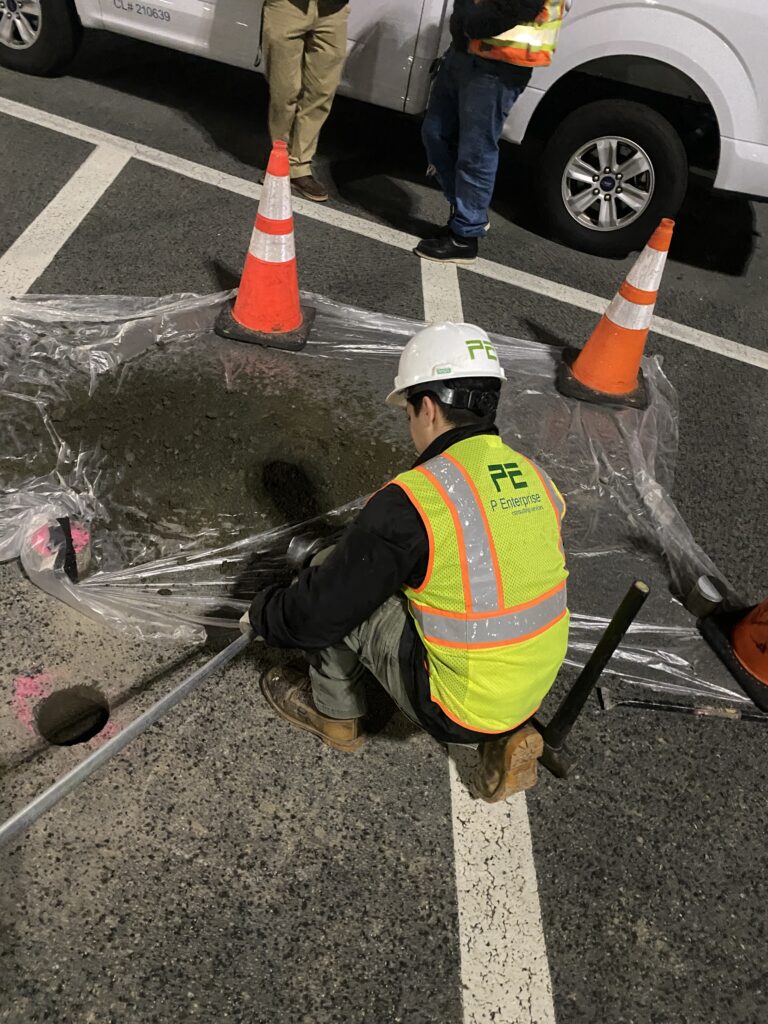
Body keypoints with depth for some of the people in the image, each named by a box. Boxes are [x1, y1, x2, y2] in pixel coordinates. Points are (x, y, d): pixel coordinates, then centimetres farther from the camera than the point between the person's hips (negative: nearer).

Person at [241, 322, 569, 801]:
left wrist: (263, 614, 8)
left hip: (457, 705, -7)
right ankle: (506, 734, 17)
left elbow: (319, 611, -14)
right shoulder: (537, 478, -1)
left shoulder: (410, 501, -22)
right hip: (537, 685, 7)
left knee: (337, 585, 1)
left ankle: (335, 712, 26)